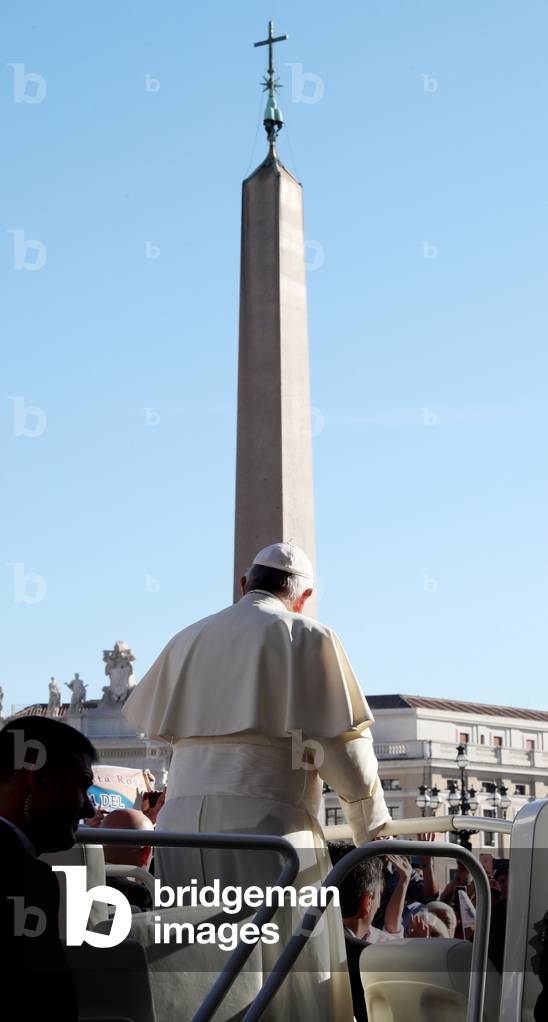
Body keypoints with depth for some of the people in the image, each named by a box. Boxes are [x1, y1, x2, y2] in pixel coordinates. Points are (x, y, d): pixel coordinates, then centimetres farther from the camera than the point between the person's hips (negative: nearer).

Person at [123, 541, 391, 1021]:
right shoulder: (306, 637, 3)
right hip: (266, 819, -5)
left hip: (182, 818, 5)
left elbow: (149, 718, 32)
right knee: (287, 980, -4)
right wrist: (373, 829, 9)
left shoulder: (188, 639, 18)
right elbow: (343, 743, -3)